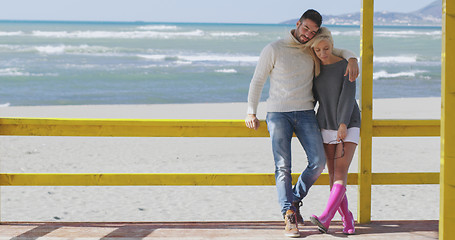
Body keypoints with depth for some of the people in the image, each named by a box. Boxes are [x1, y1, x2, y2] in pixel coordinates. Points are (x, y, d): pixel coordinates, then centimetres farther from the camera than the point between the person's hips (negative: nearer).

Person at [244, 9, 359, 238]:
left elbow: (341, 52, 21)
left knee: (318, 161, -9)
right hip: (278, 114, -4)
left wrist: (352, 59, -4)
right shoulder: (273, 49, -2)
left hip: (305, 113, 4)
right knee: (283, 167, -9)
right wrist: (251, 112, -4)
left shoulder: (312, 51, 11)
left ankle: (295, 199, 14)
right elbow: (257, 81, 2)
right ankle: (289, 217, -7)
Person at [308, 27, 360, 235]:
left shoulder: (346, 66, -7)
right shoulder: (315, 69, 5)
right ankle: (347, 220, 6)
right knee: (333, 176, -1)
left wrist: (343, 124, -26)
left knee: (340, 174, -14)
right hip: (326, 127, 4)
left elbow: (348, 95, -16)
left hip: (348, 126, -4)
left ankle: (325, 219, -27)